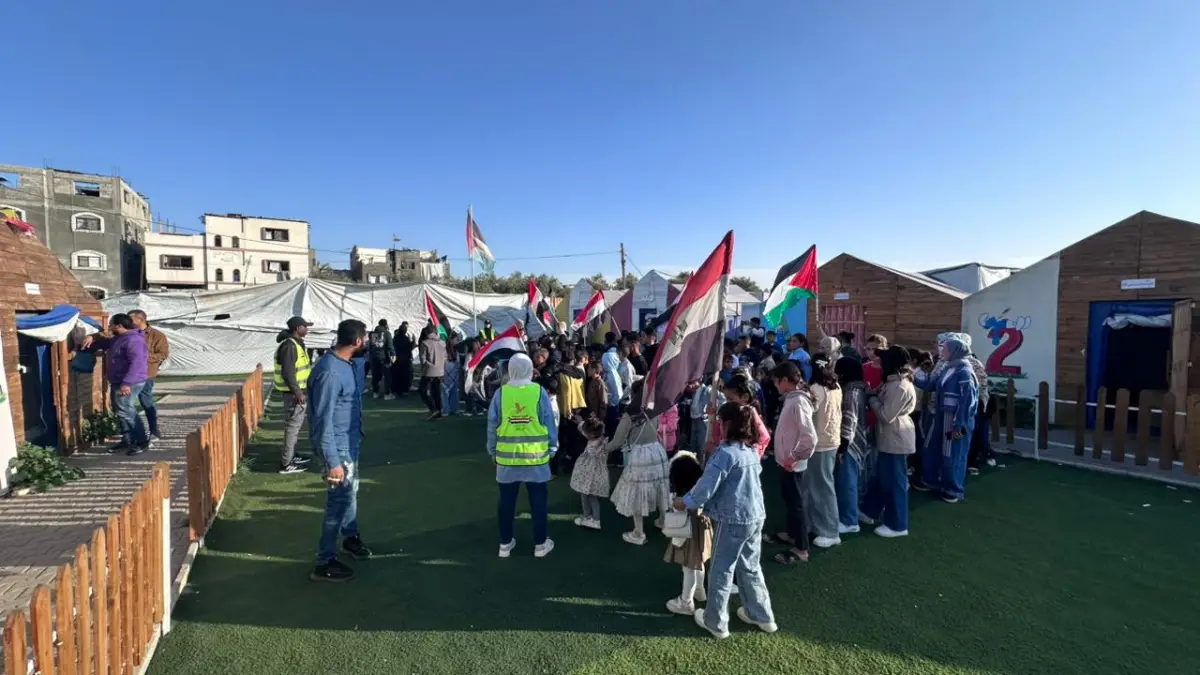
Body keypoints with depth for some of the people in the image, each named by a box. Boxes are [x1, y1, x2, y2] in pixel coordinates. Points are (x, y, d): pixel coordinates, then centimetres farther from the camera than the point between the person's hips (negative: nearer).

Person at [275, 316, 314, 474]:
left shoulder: (297, 343, 12)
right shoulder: (289, 346, -20)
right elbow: (287, 373, -25)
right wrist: (297, 392, -24)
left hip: (299, 390, 10)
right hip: (293, 393, -10)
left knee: (295, 425, 19)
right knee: (292, 426, -5)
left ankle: (291, 455, 32)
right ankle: (286, 463, 2)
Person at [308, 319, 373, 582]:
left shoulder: (344, 362, 1)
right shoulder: (330, 372, -28)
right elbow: (323, 420, -27)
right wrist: (332, 461, -25)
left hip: (349, 440, 10)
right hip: (337, 445, -10)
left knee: (350, 491, 25)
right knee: (339, 501, 1)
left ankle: (350, 536, 46)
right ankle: (325, 563, 16)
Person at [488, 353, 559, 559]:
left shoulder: (500, 393, -7)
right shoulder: (539, 391, -9)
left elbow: (492, 425, 0)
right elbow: (549, 422, -4)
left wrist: (492, 451, 12)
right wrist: (552, 448, 8)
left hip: (507, 456, 1)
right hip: (536, 455, -1)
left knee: (507, 501, 14)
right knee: (538, 500, 11)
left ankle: (505, 543, 25)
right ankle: (540, 544, 20)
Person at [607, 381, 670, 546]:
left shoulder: (630, 415, -15)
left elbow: (617, 441, -10)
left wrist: (603, 449, 9)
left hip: (639, 457, -6)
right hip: (658, 452, 6)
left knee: (637, 495, 8)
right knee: (659, 490, 22)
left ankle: (638, 535, 17)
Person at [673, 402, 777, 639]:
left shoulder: (725, 453, -21)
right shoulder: (752, 451, 5)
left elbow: (707, 486, -20)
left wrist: (685, 502, -5)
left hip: (732, 519, -8)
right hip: (755, 516, 8)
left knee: (721, 570, 8)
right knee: (751, 568, 22)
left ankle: (716, 622, 22)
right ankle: (762, 616, 35)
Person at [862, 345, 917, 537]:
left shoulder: (899, 387, -23)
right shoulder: (895, 382, 10)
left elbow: (886, 415, -24)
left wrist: (872, 399, -12)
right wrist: (875, 396, 0)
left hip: (896, 440, -11)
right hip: (889, 438, 11)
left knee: (894, 481, 2)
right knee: (880, 477, 20)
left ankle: (897, 525, 16)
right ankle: (870, 512, 33)